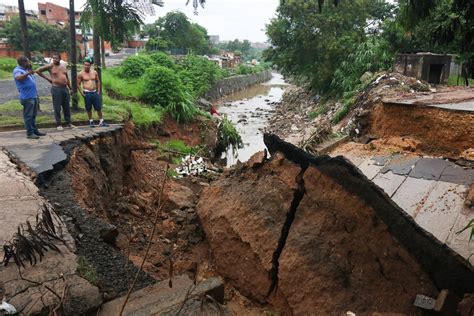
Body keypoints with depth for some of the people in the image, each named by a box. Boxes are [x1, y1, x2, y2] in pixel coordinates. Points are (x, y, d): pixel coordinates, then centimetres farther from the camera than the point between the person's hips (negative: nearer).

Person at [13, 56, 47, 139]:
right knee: (28, 116, -5)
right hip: (27, 97, -9)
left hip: (34, 95, 9)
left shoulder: (26, 70, 18)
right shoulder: (17, 70, -8)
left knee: (33, 115, 16)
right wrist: (27, 73, -40)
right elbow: (18, 78, -32)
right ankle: (29, 133, 0)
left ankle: (35, 130, 25)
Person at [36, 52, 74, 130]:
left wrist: (70, 88, 16)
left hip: (65, 88, 5)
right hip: (56, 88, -5)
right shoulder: (50, 66, -2)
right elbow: (38, 70, -1)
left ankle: (68, 123, 17)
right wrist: (47, 78, -1)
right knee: (57, 107, -1)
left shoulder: (63, 66, 12)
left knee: (67, 107, 9)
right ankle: (58, 124, 6)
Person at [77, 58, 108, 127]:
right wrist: (82, 93, -6)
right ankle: (91, 121, 18)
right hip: (87, 93, -2)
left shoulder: (94, 72, 6)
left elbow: (98, 82, 14)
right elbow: (78, 84, 2)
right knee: (88, 108, 6)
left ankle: (101, 121, 13)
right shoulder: (81, 74, -2)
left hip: (95, 92, 2)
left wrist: (98, 91, 6)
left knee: (99, 108, 3)